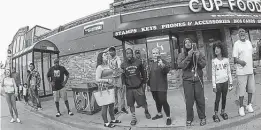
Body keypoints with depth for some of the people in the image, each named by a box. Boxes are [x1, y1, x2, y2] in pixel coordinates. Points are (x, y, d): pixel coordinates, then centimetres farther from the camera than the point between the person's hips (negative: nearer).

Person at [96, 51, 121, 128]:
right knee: (105, 105, 2)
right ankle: (106, 123, 15)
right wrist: (107, 80, -21)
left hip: (111, 87, 8)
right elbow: (97, 79, -16)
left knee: (112, 105, 17)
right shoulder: (99, 67, -12)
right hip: (104, 88, -8)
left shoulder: (108, 65, 11)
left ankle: (113, 119, 33)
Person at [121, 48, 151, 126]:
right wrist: (124, 83, -5)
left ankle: (146, 111, 39)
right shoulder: (123, 65, 1)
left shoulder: (138, 62, -1)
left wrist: (144, 81, 7)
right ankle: (134, 118, 26)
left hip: (138, 87, -1)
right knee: (131, 104, 8)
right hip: (129, 88, 1)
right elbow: (123, 75, 8)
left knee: (143, 103, 6)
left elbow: (143, 73, 7)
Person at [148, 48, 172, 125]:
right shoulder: (151, 63, 12)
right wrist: (148, 84, 19)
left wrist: (163, 66, -45)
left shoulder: (163, 61, -8)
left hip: (161, 86, -6)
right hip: (153, 87, 6)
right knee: (157, 101, 18)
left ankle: (168, 117, 7)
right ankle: (159, 114, 36)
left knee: (163, 101, -7)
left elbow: (167, 70, -24)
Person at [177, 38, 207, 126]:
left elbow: (203, 65, -1)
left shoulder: (198, 53, 6)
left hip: (198, 79, 1)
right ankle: (189, 119, 15)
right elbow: (180, 65, -13)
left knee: (200, 99, 5)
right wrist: (188, 56, -20)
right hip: (187, 80, -1)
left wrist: (198, 57, -16)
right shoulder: (182, 55, 2)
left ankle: (202, 117, 22)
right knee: (189, 101, 1)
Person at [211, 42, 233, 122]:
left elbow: (229, 72, 7)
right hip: (218, 82, -2)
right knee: (217, 99, 2)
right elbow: (213, 74, -5)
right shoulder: (214, 61, -6)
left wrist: (231, 82, 6)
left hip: (225, 81, 3)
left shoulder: (226, 59, 1)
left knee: (224, 97, 12)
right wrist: (214, 86, -7)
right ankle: (216, 114, 13)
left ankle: (223, 112, 28)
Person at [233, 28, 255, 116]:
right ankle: (241, 107, 14)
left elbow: (251, 55, 18)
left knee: (251, 89, 13)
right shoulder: (236, 44, -8)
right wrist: (240, 61, -31)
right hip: (241, 72, -6)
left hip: (250, 70, 6)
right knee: (241, 90, -1)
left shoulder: (249, 42, 10)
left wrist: (252, 66, 16)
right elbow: (235, 59, -11)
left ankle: (249, 105, 30)